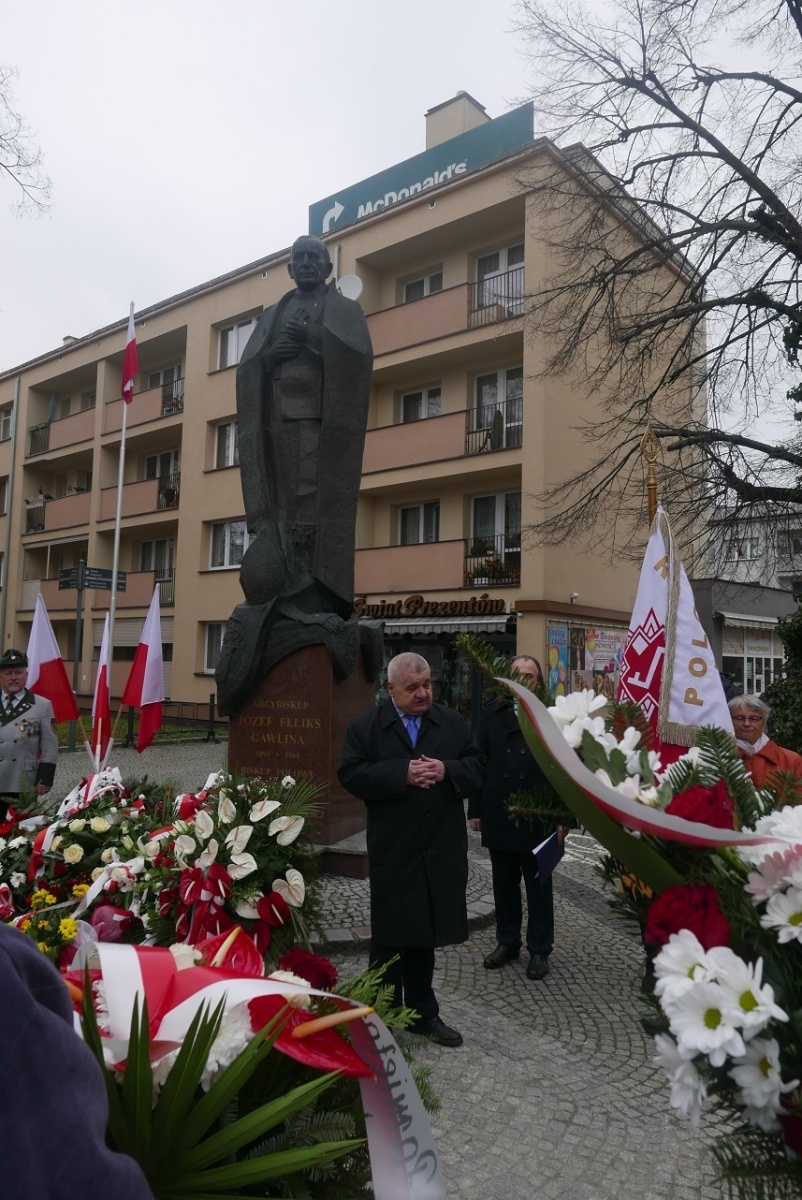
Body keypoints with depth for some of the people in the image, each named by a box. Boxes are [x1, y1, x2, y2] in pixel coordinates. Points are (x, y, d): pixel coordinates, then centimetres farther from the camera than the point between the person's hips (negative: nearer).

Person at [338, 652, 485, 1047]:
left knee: (424, 933, 16)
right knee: (389, 937, 10)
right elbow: (351, 774, -12)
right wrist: (402, 774, -21)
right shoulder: (365, 727, -3)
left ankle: (423, 1012, 32)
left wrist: (447, 771, -16)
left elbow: (476, 764, 3)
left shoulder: (452, 722, 5)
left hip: (440, 850, 3)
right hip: (392, 851, -2)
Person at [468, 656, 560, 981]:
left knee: (538, 887, 11)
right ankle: (507, 942, 31)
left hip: (538, 817, -3)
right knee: (504, 884, 15)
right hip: (498, 815, 3)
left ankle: (539, 950, 24)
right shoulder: (493, 713, 5)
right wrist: (475, 809, 2)